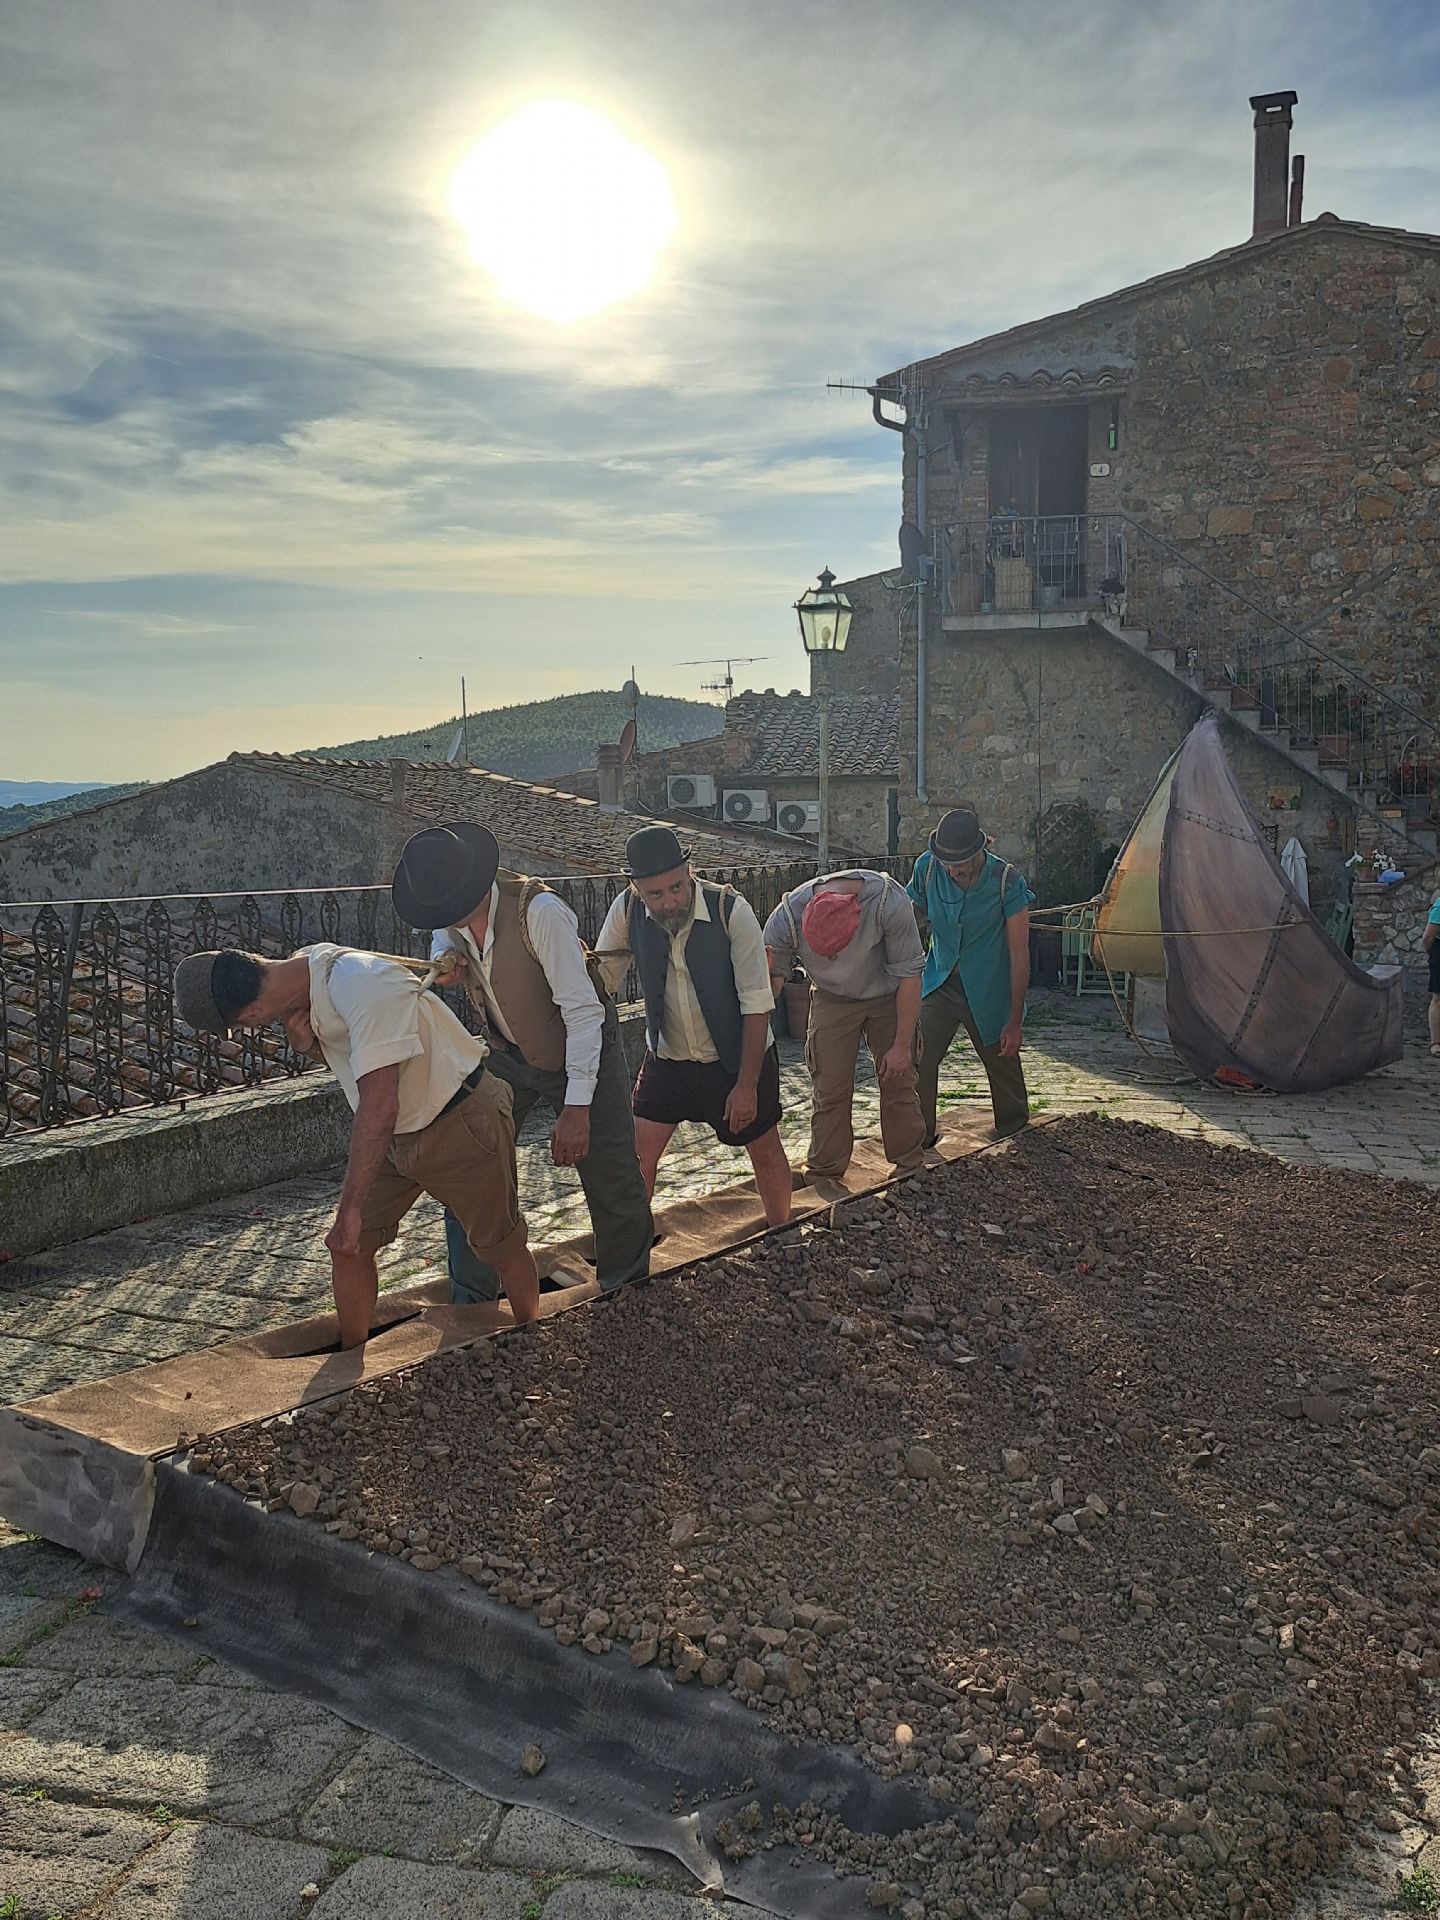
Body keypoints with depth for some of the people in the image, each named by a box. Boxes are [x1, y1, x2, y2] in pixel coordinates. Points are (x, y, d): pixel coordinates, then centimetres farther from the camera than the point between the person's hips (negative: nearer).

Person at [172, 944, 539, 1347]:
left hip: (460, 1121, -8)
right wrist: (307, 1044, -13)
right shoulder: (302, 966, -7)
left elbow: (380, 1105, -36)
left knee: (503, 1250, 7)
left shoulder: (361, 987, -35)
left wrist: (350, 1207, -32)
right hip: (396, 1132, 8)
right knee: (348, 1247, 5)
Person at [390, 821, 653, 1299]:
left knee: (612, 1182, 0)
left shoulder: (541, 912, -34)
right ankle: (470, 1304, 19)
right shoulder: (450, 915, -13)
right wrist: (444, 963, -15)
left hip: (580, 1053, -6)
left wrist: (577, 1108, -33)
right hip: (506, 1055, 6)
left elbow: (584, 1011, -32)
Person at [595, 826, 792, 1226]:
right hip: (667, 1058, 2)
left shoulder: (732, 911, -25)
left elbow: (757, 1006, -20)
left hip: (737, 1057, -2)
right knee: (637, 1155, -2)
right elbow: (601, 981, -2)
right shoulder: (628, 910, -15)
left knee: (766, 1151, 12)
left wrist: (746, 1086, -18)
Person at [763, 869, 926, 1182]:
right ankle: (824, 1176, 13)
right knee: (830, 1090, -2)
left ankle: (911, 1166, 24)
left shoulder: (889, 902, -35)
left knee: (899, 1083, 6)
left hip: (888, 996, 0)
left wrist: (902, 1045, -17)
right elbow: (772, 980, -15)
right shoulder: (785, 918, -31)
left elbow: (909, 974, -22)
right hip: (832, 1000, 1)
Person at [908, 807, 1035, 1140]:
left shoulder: (1007, 882, -19)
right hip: (938, 984, 2)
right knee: (918, 1059, -11)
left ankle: (1015, 1126, 39)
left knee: (1003, 1063, 13)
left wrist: (1015, 1021, -14)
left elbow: (1019, 954, -14)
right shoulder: (927, 868, -11)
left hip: (988, 992, -2)